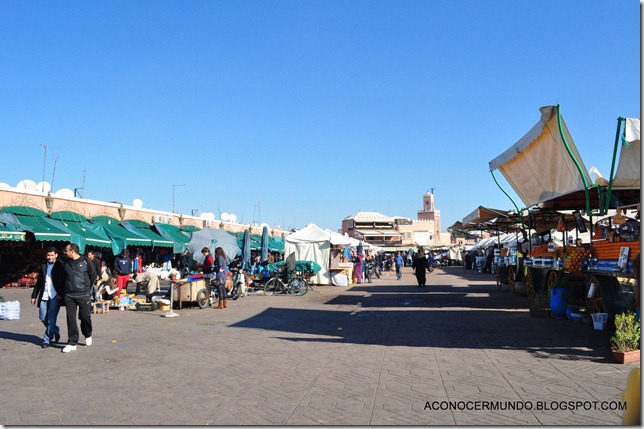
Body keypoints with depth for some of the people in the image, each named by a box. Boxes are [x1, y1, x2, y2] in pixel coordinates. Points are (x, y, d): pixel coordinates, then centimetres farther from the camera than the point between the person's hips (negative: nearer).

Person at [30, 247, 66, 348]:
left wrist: (61, 294, -12)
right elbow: (38, 282, 15)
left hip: (55, 297, -5)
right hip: (44, 296, 5)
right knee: (43, 318, 8)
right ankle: (55, 331, 31)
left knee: (51, 319, -5)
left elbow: (64, 281, -4)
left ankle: (47, 340, 3)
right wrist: (34, 296, 11)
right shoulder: (43, 266, 12)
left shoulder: (60, 266, -2)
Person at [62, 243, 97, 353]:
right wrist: (64, 290, 15)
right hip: (69, 295, 3)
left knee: (85, 316, 3)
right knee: (71, 318, 0)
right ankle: (72, 343, 5)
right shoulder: (66, 263, 8)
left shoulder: (85, 261, -3)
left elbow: (93, 275, 6)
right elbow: (63, 278, 21)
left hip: (83, 295, -3)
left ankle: (88, 335, 30)